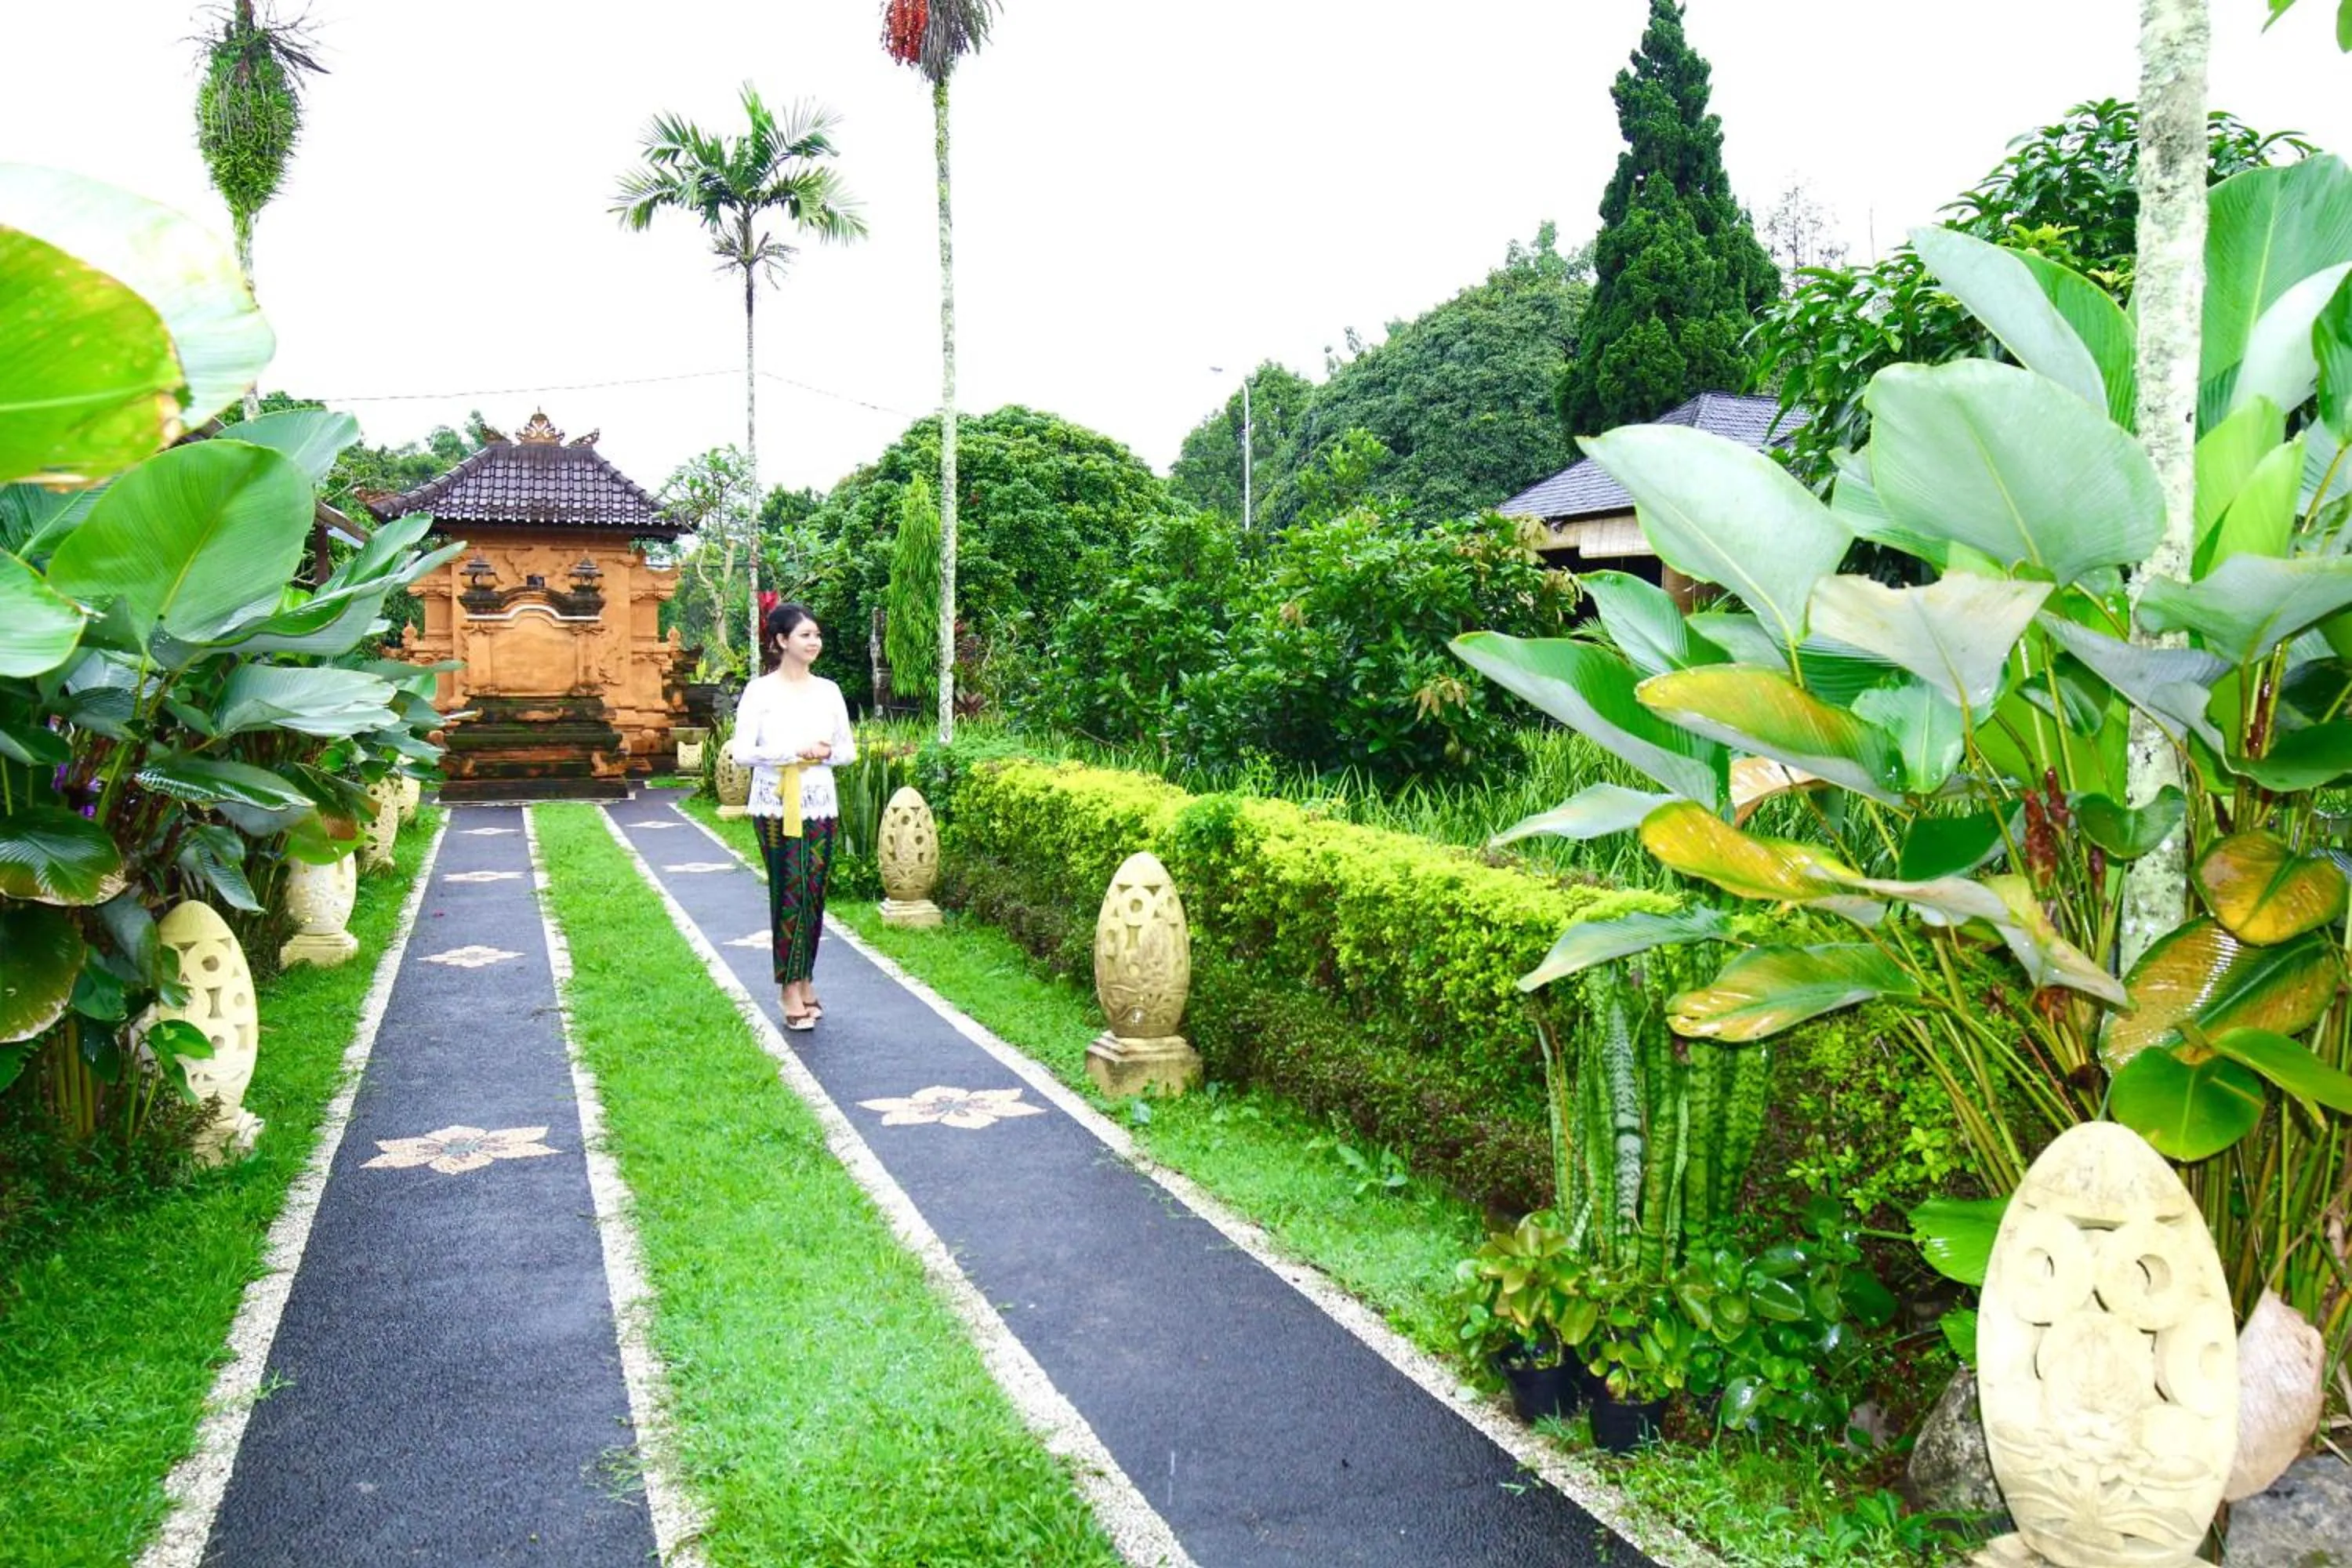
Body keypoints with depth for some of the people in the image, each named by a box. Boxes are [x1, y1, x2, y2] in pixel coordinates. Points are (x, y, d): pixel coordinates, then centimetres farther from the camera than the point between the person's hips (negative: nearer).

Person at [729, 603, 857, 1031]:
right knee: (790, 895, -4)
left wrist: (827, 754, -7)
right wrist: (796, 752, -17)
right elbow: (742, 751, -10)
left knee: (814, 895, 6)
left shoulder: (828, 690, 9)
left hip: (820, 805, 4)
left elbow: (849, 748, 14)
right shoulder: (760, 690, -3)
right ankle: (791, 991, 2)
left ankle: (805, 981, 19)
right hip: (776, 806, -4)